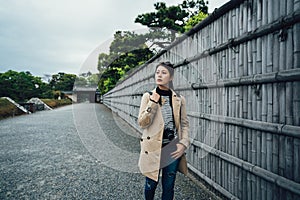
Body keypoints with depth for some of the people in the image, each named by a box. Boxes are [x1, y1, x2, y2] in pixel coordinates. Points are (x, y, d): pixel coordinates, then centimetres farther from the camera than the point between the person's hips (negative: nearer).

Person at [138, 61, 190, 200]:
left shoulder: (179, 99, 3)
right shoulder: (148, 96, -2)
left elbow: (184, 123, 7)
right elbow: (142, 123, -8)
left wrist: (183, 143, -5)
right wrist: (153, 103, -16)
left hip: (173, 148, 2)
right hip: (153, 147, -1)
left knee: (168, 186, 12)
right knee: (151, 184, 12)